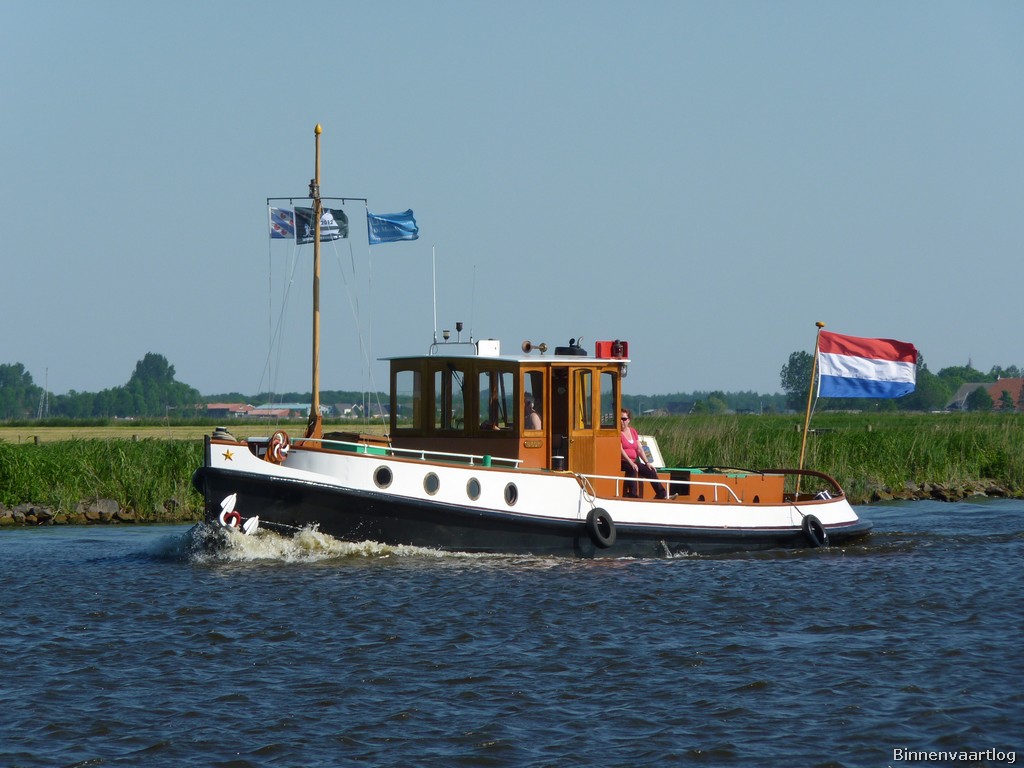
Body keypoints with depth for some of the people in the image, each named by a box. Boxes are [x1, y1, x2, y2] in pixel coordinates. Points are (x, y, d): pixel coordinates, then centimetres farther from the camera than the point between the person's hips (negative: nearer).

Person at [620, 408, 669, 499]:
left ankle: (662, 495, 1)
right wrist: (631, 463, -26)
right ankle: (632, 495, -42)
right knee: (632, 469, -36)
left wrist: (647, 463, 3)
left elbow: (640, 449, 13)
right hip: (623, 462, -7)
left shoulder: (633, 431, 15)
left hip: (633, 462, 7)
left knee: (651, 471, -2)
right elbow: (620, 450, -16)